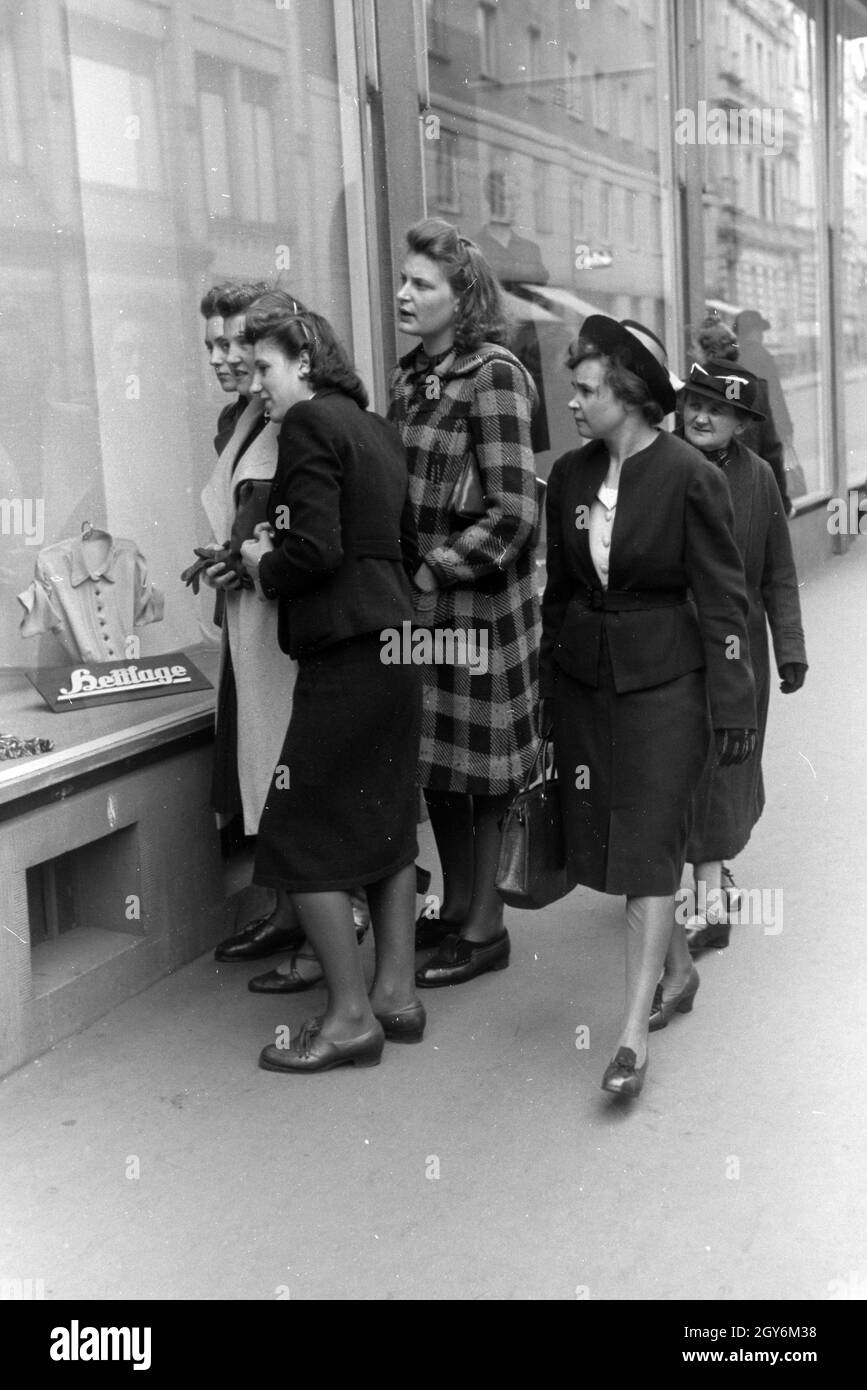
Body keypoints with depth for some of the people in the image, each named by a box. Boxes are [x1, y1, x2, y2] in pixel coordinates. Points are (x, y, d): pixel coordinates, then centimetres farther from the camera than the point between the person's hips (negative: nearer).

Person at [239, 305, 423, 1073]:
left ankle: (351, 1017, 4)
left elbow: (315, 551, -21)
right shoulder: (376, 428, 15)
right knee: (386, 820, 15)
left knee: (302, 836, -1)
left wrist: (264, 565, -1)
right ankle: (395, 993, 23)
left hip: (344, 655, -9)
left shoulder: (308, 424, -11)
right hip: (393, 642, 9)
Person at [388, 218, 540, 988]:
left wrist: (433, 571, -18)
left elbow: (513, 511, -19)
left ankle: (484, 930, 19)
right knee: (437, 767, 16)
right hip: (422, 605, 7)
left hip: (479, 606, -7)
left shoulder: (493, 375, -13)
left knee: (475, 772, 4)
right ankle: (454, 910, 31)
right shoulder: (410, 375, 10)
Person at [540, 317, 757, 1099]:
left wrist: (734, 706, -11)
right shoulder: (571, 475, 5)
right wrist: (547, 693, 12)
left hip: (662, 682, -6)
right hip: (584, 679, 6)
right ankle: (678, 970, 34)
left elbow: (723, 598, -9)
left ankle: (634, 1035, -2)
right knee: (605, 846, 11)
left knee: (648, 849, -6)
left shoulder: (690, 477, -11)